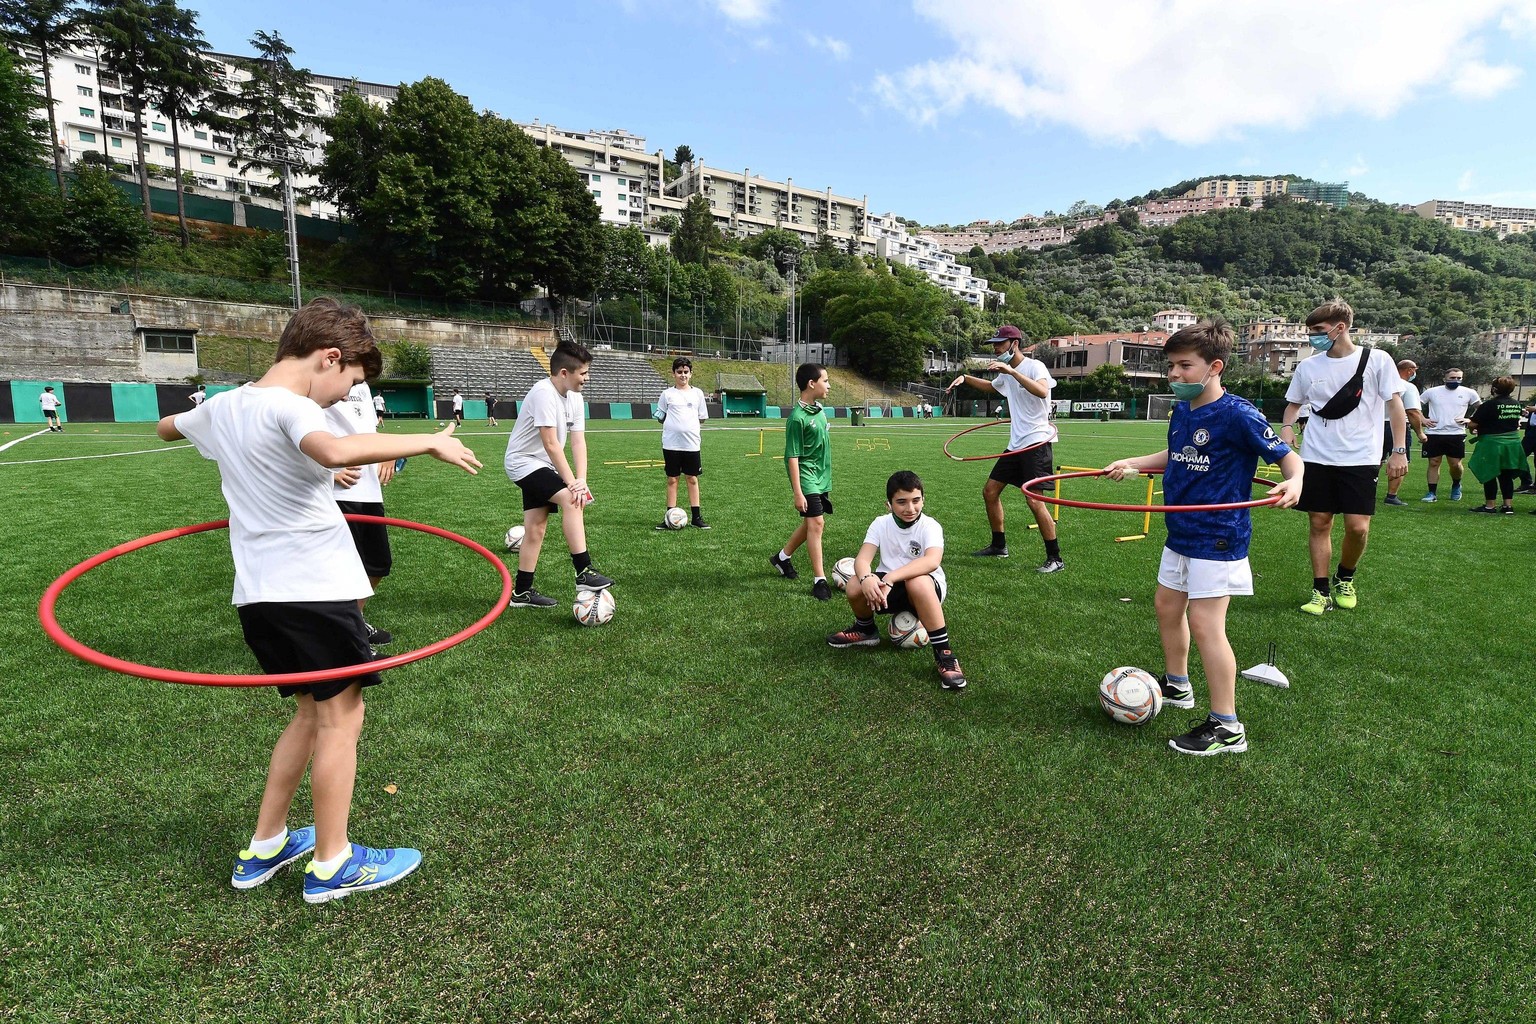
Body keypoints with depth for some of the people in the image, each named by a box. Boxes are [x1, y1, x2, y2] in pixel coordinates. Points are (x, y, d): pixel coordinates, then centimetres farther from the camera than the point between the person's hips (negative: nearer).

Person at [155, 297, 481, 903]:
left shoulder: (222, 407, 10)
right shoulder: (291, 407, -16)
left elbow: (166, 427, 33)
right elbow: (337, 450, -40)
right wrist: (429, 441, -31)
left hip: (258, 593, 9)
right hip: (314, 588, -9)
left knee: (313, 712, 20)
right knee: (341, 716, 3)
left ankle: (263, 849, 29)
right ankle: (332, 866, 14)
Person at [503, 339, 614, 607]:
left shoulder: (575, 398, 1)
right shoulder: (543, 393, -24)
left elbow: (578, 442, -4)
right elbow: (551, 445, -27)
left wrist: (581, 480, -18)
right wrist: (572, 483, -26)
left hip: (542, 466, 9)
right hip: (524, 462, -9)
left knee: (536, 528, 10)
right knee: (571, 500, -26)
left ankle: (522, 593, 19)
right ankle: (584, 573, -26)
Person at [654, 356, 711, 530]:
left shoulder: (697, 393, 8)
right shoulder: (667, 394, 5)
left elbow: (702, 417, 12)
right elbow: (660, 416, 10)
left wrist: (687, 423, 2)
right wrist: (673, 424, -3)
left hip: (691, 443, 1)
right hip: (671, 443, -1)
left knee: (692, 478, 5)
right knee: (672, 479, 4)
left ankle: (696, 517, 12)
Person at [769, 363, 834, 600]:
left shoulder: (819, 410, 7)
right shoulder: (798, 417, -18)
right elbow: (792, 457, -17)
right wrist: (797, 492, -20)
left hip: (821, 477, 9)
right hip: (807, 476, -9)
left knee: (812, 523, 16)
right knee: (816, 523, -12)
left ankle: (782, 557, 36)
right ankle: (819, 580, -7)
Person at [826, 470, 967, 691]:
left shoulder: (930, 527, -16)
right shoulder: (881, 524, -4)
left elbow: (932, 561, -36)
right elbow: (862, 559, -15)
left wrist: (890, 577, -46)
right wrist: (866, 577, -40)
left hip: (927, 591, -4)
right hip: (888, 590, 4)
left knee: (918, 582, -39)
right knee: (855, 587, -25)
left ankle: (944, 654, -28)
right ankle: (865, 630, 10)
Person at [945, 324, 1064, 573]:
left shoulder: (1034, 366, -11)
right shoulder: (1005, 374, 14)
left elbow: (1042, 391, -32)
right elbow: (990, 386, 37)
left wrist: (1011, 370, -36)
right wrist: (965, 378, 20)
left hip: (1036, 442, -9)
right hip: (1015, 444, 9)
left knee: (1034, 499, -16)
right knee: (990, 491, 10)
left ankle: (1055, 558, -7)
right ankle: (999, 545, 25)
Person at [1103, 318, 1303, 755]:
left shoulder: (1238, 415, -18)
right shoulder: (1181, 410, 6)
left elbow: (1286, 454, -15)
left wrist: (1293, 482, -35)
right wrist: (1131, 464, 21)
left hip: (1218, 537, -9)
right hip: (1181, 533, 9)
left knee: (1204, 623, -10)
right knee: (1167, 606, 19)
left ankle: (1226, 728, 1)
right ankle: (1176, 685, 41)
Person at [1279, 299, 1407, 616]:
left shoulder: (1377, 360, -3)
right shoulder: (1307, 367, 4)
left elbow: (1394, 404, -1)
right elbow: (1294, 403, 18)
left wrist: (1398, 450, -6)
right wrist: (1287, 426, -4)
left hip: (1360, 459, -2)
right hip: (1317, 458, 2)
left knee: (1357, 527, -6)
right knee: (1319, 523, 3)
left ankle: (1345, 579, 22)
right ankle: (1321, 591, 12)